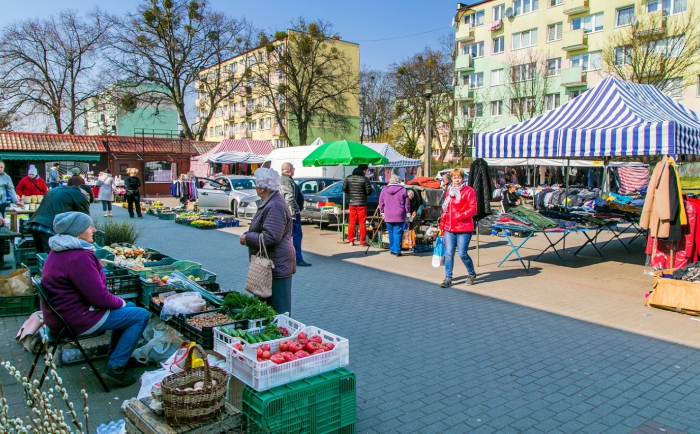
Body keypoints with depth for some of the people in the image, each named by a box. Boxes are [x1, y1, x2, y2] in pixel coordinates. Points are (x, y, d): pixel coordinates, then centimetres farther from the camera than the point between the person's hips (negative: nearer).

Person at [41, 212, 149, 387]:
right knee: (141, 315, -7)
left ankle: (114, 355, 28)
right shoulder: (79, 257, -26)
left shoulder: (59, 251, 8)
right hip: (77, 319, -11)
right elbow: (99, 297, -25)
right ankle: (115, 368, -5)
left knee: (129, 307, 21)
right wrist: (120, 303, -5)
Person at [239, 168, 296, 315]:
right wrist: (248, 235, 8)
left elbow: (270, 237, -25)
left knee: (279, 310, -2)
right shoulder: (269, 203, 15)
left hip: (276, 266, -11)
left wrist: (247, 238, -12)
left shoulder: (274, 206, -20)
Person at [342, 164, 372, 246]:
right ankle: (362, 242, 5)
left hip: (352, 203, 4)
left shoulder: (348, 178, 3)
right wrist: (363, 193, 8)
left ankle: (351, 241, 13)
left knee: (351, 222, 11)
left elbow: (344, 189, 5)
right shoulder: (364, 179, -10)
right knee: (362, 223, 3)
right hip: (361, 204, -4)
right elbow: (369, 191, -11)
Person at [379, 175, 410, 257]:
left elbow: (381, 203, 10)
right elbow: (407, 204, 2)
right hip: (399, 216, -3)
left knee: (391, 233, 14)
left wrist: (382, 212, 20)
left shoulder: (384, 190, 6)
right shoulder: (403, 190, -2)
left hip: (388, 216, 3)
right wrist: (407, 214, 9)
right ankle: (397, 251, -4)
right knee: (397, 233, -1)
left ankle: (392, 249, 20)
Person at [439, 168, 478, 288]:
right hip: (449, 228, 5)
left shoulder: (468, 191, -4)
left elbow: (473, 208, -9)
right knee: (449, 253, 2)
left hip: (464, 228, -5)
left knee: (462, 253, -3)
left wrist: (460, 216, -18)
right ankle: (448, 279, 9)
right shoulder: (449, 191, 15)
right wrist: (442, 224, 14)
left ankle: (472, 274, 23)